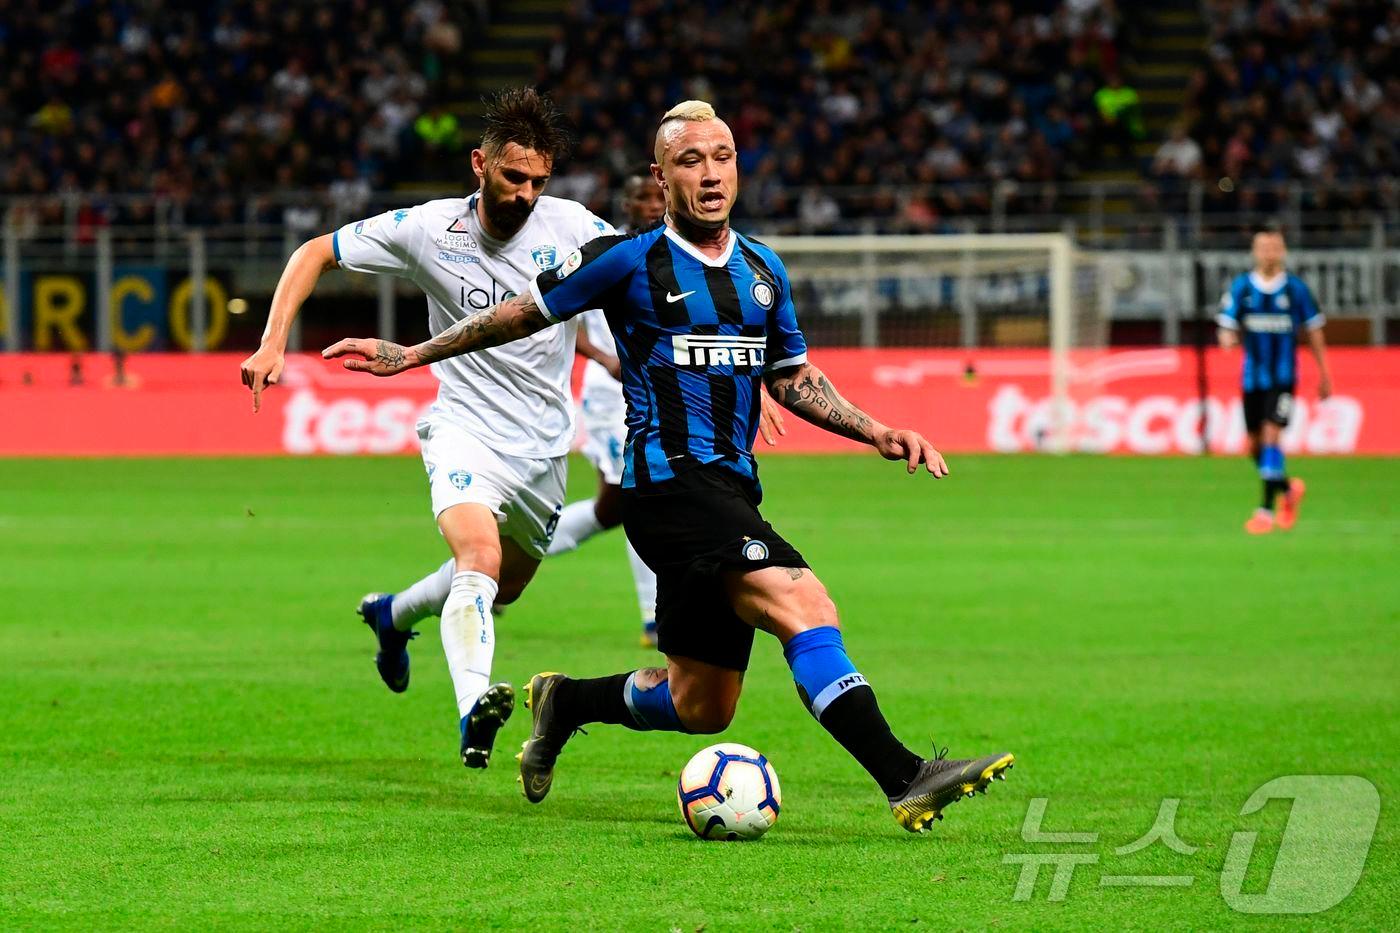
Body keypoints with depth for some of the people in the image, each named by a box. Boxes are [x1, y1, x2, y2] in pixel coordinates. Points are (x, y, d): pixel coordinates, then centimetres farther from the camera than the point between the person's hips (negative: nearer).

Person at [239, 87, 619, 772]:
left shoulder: (570, 227, -9)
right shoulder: (428, 229, -11)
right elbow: (316, 252, 0)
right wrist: (273, 344, -10)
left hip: (544, 446, 4)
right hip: (465, 432, -4)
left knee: (507, 585, 21)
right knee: (480, 558, -31)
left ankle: (394, 614, 51)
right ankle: (473, 708, -46)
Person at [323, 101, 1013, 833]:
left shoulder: (763, 269, 15)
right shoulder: (629, 261, -1)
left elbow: (794, 381, 24)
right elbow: (526, 313, 10)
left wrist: (878, 434, 10)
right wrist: (410, 355, 15)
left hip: (731, 494, 7)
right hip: (669, 479, -7)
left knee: (700, 707, 11)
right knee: (804, 606, -27)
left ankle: (564, 702, 37)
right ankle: (904, 779, -35)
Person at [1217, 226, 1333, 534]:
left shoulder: (1296, 288, -2)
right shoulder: (1240, 287, 1)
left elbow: (1314, 331, 6)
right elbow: (1226, 326, 2)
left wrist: (1324, 373, 8)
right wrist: (1228, 339, -23)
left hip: (1283, 378, -3)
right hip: (1252, 378, 3)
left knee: (1271, 436, -17)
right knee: (1255, 445, 7)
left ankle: (1267, 509, -14)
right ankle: (1288, 489, 34)